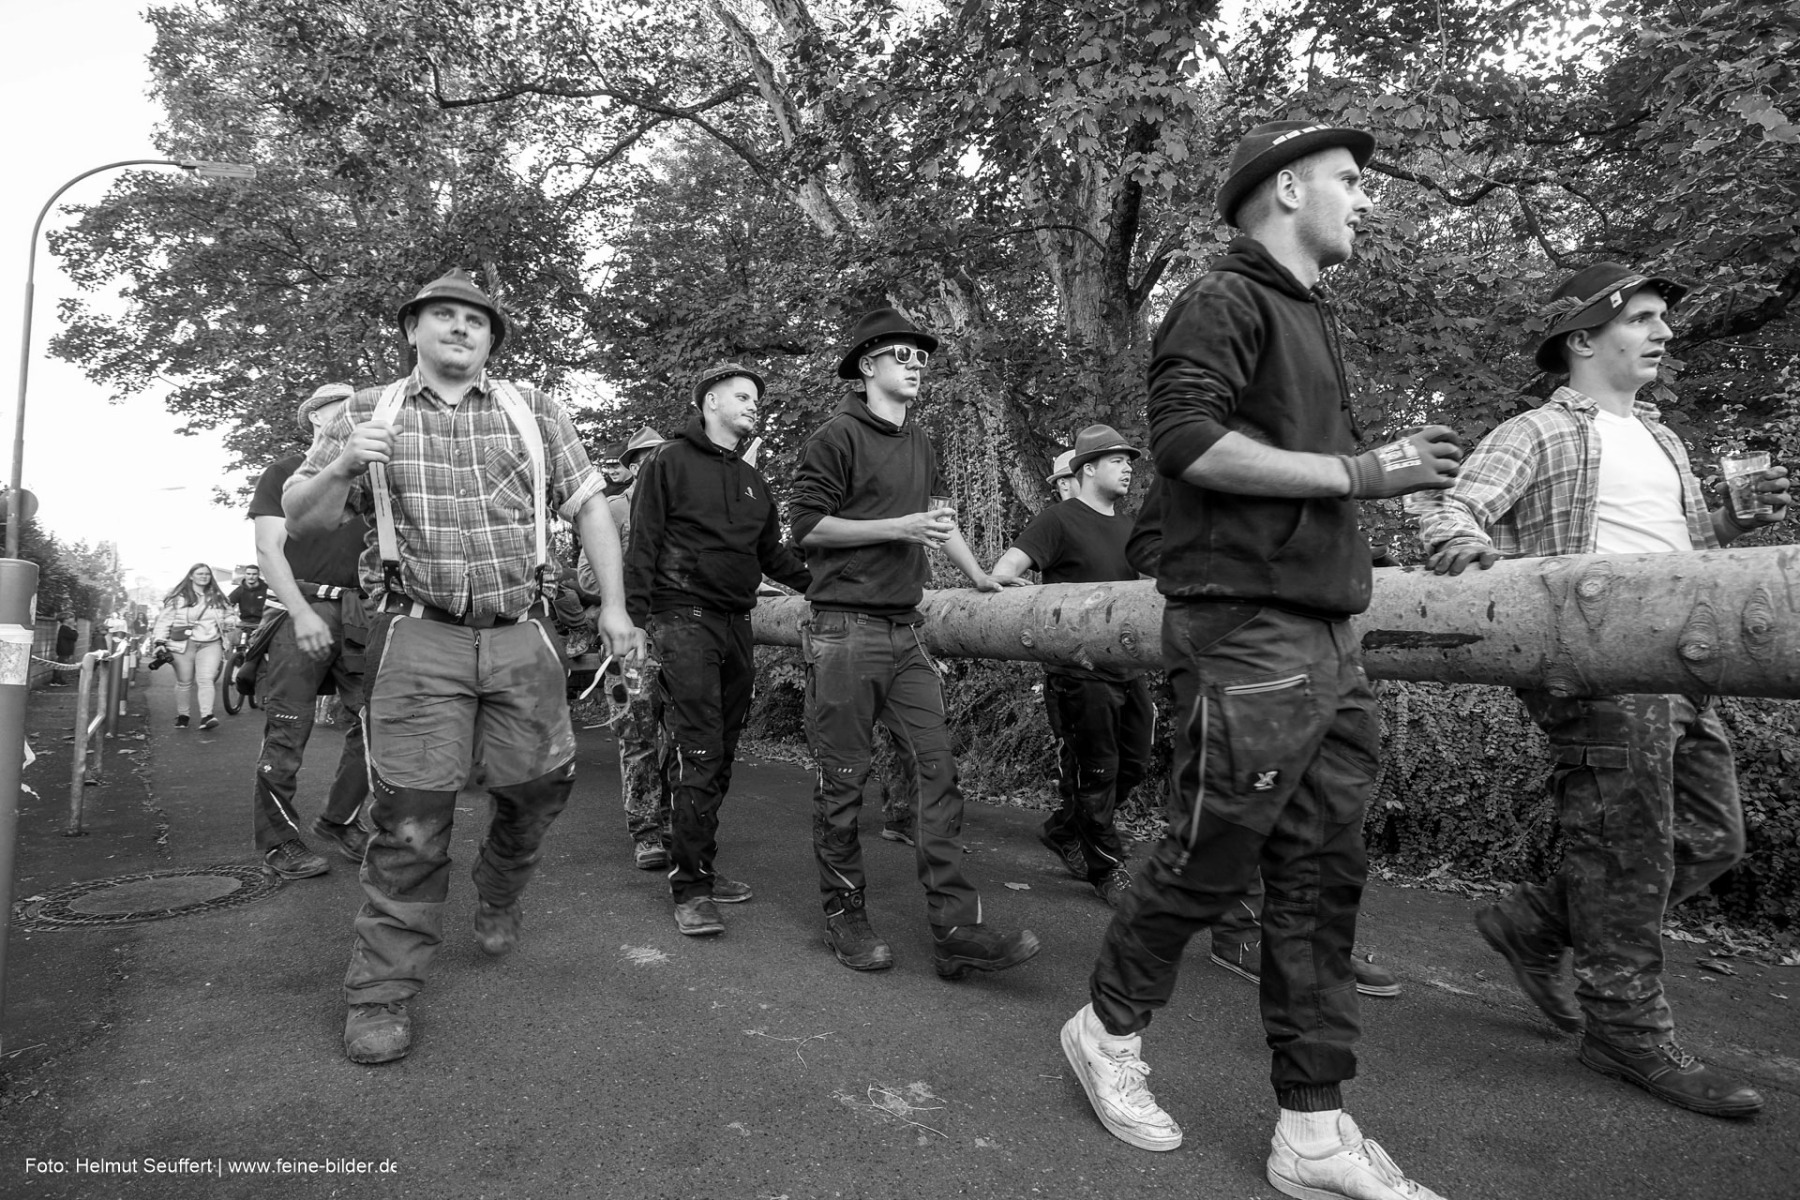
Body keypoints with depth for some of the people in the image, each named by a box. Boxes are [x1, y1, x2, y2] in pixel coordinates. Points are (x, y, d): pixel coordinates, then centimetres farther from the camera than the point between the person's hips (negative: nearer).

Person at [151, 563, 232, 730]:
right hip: (183, 644, -1)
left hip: (210, 644, 1)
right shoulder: (178, 597, 3)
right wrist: (159, 641, -7)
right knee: (184, 682, 6)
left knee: (206, 679, -15)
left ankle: (207, 716, -22)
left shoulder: (217, 597, 15)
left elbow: (226, 619, 21)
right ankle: (182, 715, 20)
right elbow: (165, 619, 1)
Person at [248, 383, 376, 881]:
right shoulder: (285, 473, 7)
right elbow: (268, 551, -2)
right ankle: (278, 841, 6)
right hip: (300, 609, -4)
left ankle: (339, 820, 15)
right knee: (287, 733, -5)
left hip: (357, 612, 5)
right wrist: (302, 612, -15)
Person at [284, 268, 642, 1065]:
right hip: (419, 639, -2)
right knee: (410, 816, -4)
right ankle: (380, 991, 10)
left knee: (539, 785, 8)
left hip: (521, 639, 2)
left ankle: (499, 894, 40)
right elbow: (300, 521, 7)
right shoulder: (368, 413, 9)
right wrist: (340, 468, -15)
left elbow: (588, 504, 10)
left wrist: (613, 605, 2)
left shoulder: (531, 411, 10)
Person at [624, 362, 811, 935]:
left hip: (736, 624, 7)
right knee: (697, 756, -10)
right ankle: (689, 888, -3)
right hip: (684, 618, -7)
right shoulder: (670, 463, 1)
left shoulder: (752, 481, 20)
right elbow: (642, 545, -5)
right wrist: (635, 620, -13)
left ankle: (702, 866, 19)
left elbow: (773, 553, 23)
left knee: (721, 756, 9)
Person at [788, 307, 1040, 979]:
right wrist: (899, 527, -13)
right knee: (843, 778, 1)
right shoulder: (838, 436, -4)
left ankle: (955, 928, 0)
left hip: (906, 632, 7)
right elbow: (806, 524, -10)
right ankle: (844, 915, 17)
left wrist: (979, 579, 29)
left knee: (938, 766, -2)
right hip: (845, 631, -6)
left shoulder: (919, 444, 18)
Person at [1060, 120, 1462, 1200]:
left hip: (1329, 644, 9)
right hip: (1247, 636, -9)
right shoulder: (1224, 303, -4)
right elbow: (1187, 441, -20)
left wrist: (1392, 467, 11)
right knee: (1210, 862, 0)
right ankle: (1108, 1031, 24)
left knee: (1324, 879, 8)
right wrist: (1358, 474, -16)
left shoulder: (1311, 318, 24)